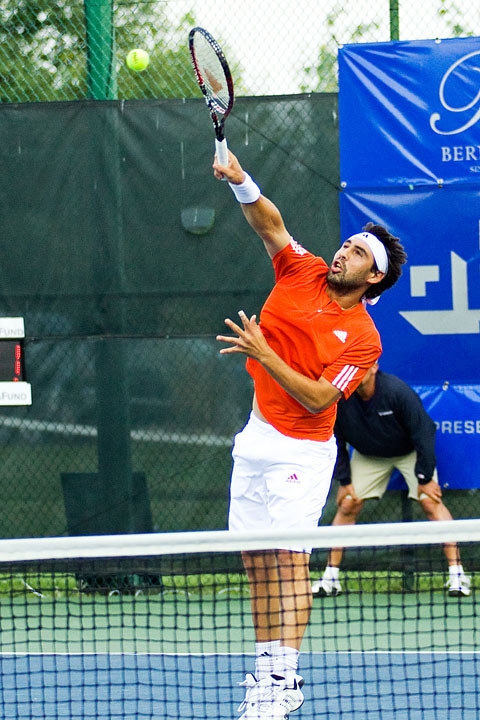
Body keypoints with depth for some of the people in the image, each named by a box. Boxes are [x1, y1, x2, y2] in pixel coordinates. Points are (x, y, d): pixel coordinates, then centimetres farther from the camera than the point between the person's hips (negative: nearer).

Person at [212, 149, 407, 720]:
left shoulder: (363, 338, -11)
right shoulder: (302, 272, 4)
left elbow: (317, 397, -18)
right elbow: (268, 222, -4)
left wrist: (264, 353, -23)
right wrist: (241, 181, -24)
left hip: (301, 452, -6)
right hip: (256, 439, 6)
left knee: (289, 558, -12)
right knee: (257, 563, 6)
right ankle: (265, 668, 11)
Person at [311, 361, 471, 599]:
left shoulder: (397, 391, -33)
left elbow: (423, 433, -25)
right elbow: (337, 441, -8)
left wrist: (424, 477, -22)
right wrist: (344, 480, -8)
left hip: (410, 452, -3)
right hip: (367, 455, 3)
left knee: (430, 502, -17)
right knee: (347, 505, -6)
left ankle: (457, 575, -17)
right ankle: (330, 579, 1)